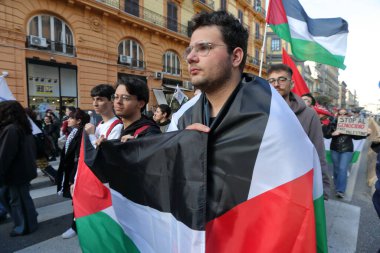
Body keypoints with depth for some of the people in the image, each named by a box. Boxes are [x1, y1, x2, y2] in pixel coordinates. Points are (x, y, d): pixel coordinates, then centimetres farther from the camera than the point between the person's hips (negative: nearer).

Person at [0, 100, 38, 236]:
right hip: (23, 169, 9)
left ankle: (26, 226, 27)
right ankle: (24, 219, 35)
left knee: (18, 199, 8)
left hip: (17, 172, -9)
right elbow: (29, 150, 15)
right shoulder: (23, 127, 7)